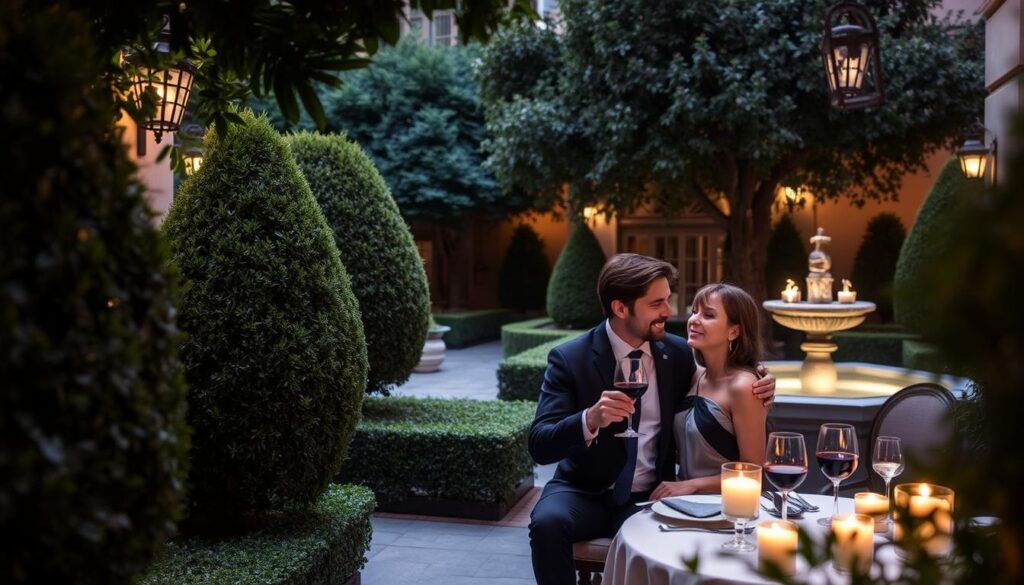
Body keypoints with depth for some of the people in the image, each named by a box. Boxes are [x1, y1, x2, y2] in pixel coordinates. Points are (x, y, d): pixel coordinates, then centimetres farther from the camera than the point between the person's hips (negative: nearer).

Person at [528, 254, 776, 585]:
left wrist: (755, 398, -6)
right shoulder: (570, 359, -10)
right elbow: (540, 446, -17)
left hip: (649, 497, 2)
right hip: (585, 492, -1)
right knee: (547, 522, -32)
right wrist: (590, 419, -36)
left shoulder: (678, 353, 1)